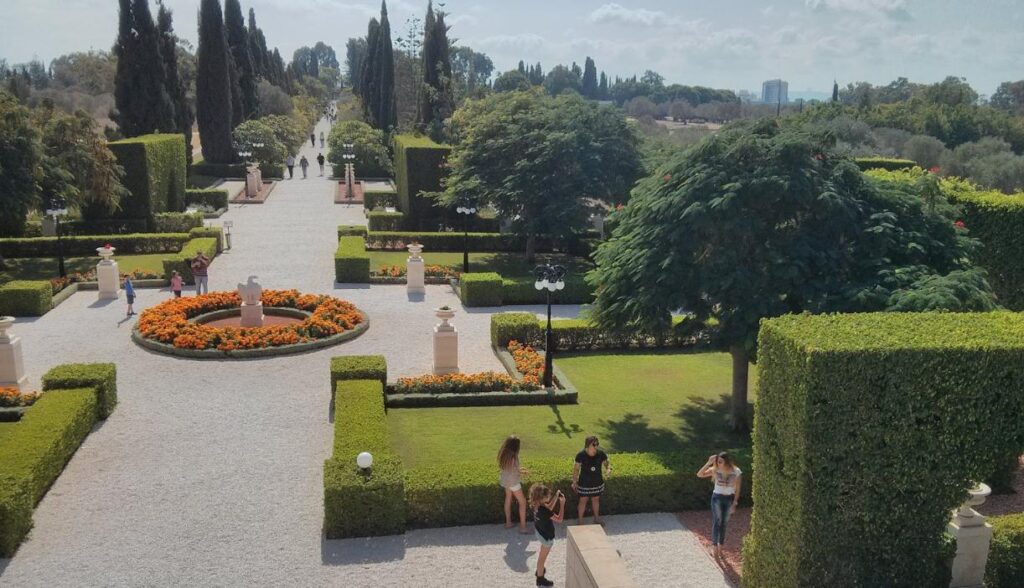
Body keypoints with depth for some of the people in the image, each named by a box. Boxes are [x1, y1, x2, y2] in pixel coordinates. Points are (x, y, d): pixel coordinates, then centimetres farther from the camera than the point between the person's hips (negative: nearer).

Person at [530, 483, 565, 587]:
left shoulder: (537, 505, -13)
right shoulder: (543, 510, -37)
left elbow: (549, 508, 6)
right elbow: (559, 519, -28)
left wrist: (556, 496, -3)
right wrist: (562, 504, -25)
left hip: (540, 532, 8)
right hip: (546, 536, -8)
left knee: (542, 555, 32)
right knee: (542, 557, 13)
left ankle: (539, 570, 54)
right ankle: (540, 579, 31)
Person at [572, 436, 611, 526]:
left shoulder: (601, 454, -16)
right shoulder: (581, 455, -22)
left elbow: (607, 463, -1)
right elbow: (576, 469, -9)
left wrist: (609, 469, -24)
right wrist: (574, 482, -3)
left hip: (597, 483, 3)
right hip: (584, 483, -3)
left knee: (596, 500, 21)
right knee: (583, 501, 10)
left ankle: (596, 519, 43)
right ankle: (580, 521, 29)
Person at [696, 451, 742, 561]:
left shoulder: (736, 472, -12)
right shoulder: (715, 470, -13)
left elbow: (737, 489, -3)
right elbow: (699, 474, -21)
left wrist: (734, 503, -5)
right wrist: (708, 463, -29)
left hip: (729, 499, 1)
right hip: (717, 498, -1)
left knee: (724, 523, 10)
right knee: (716, 522, -4)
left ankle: (720, 548, 21)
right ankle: (715, 548, 0)